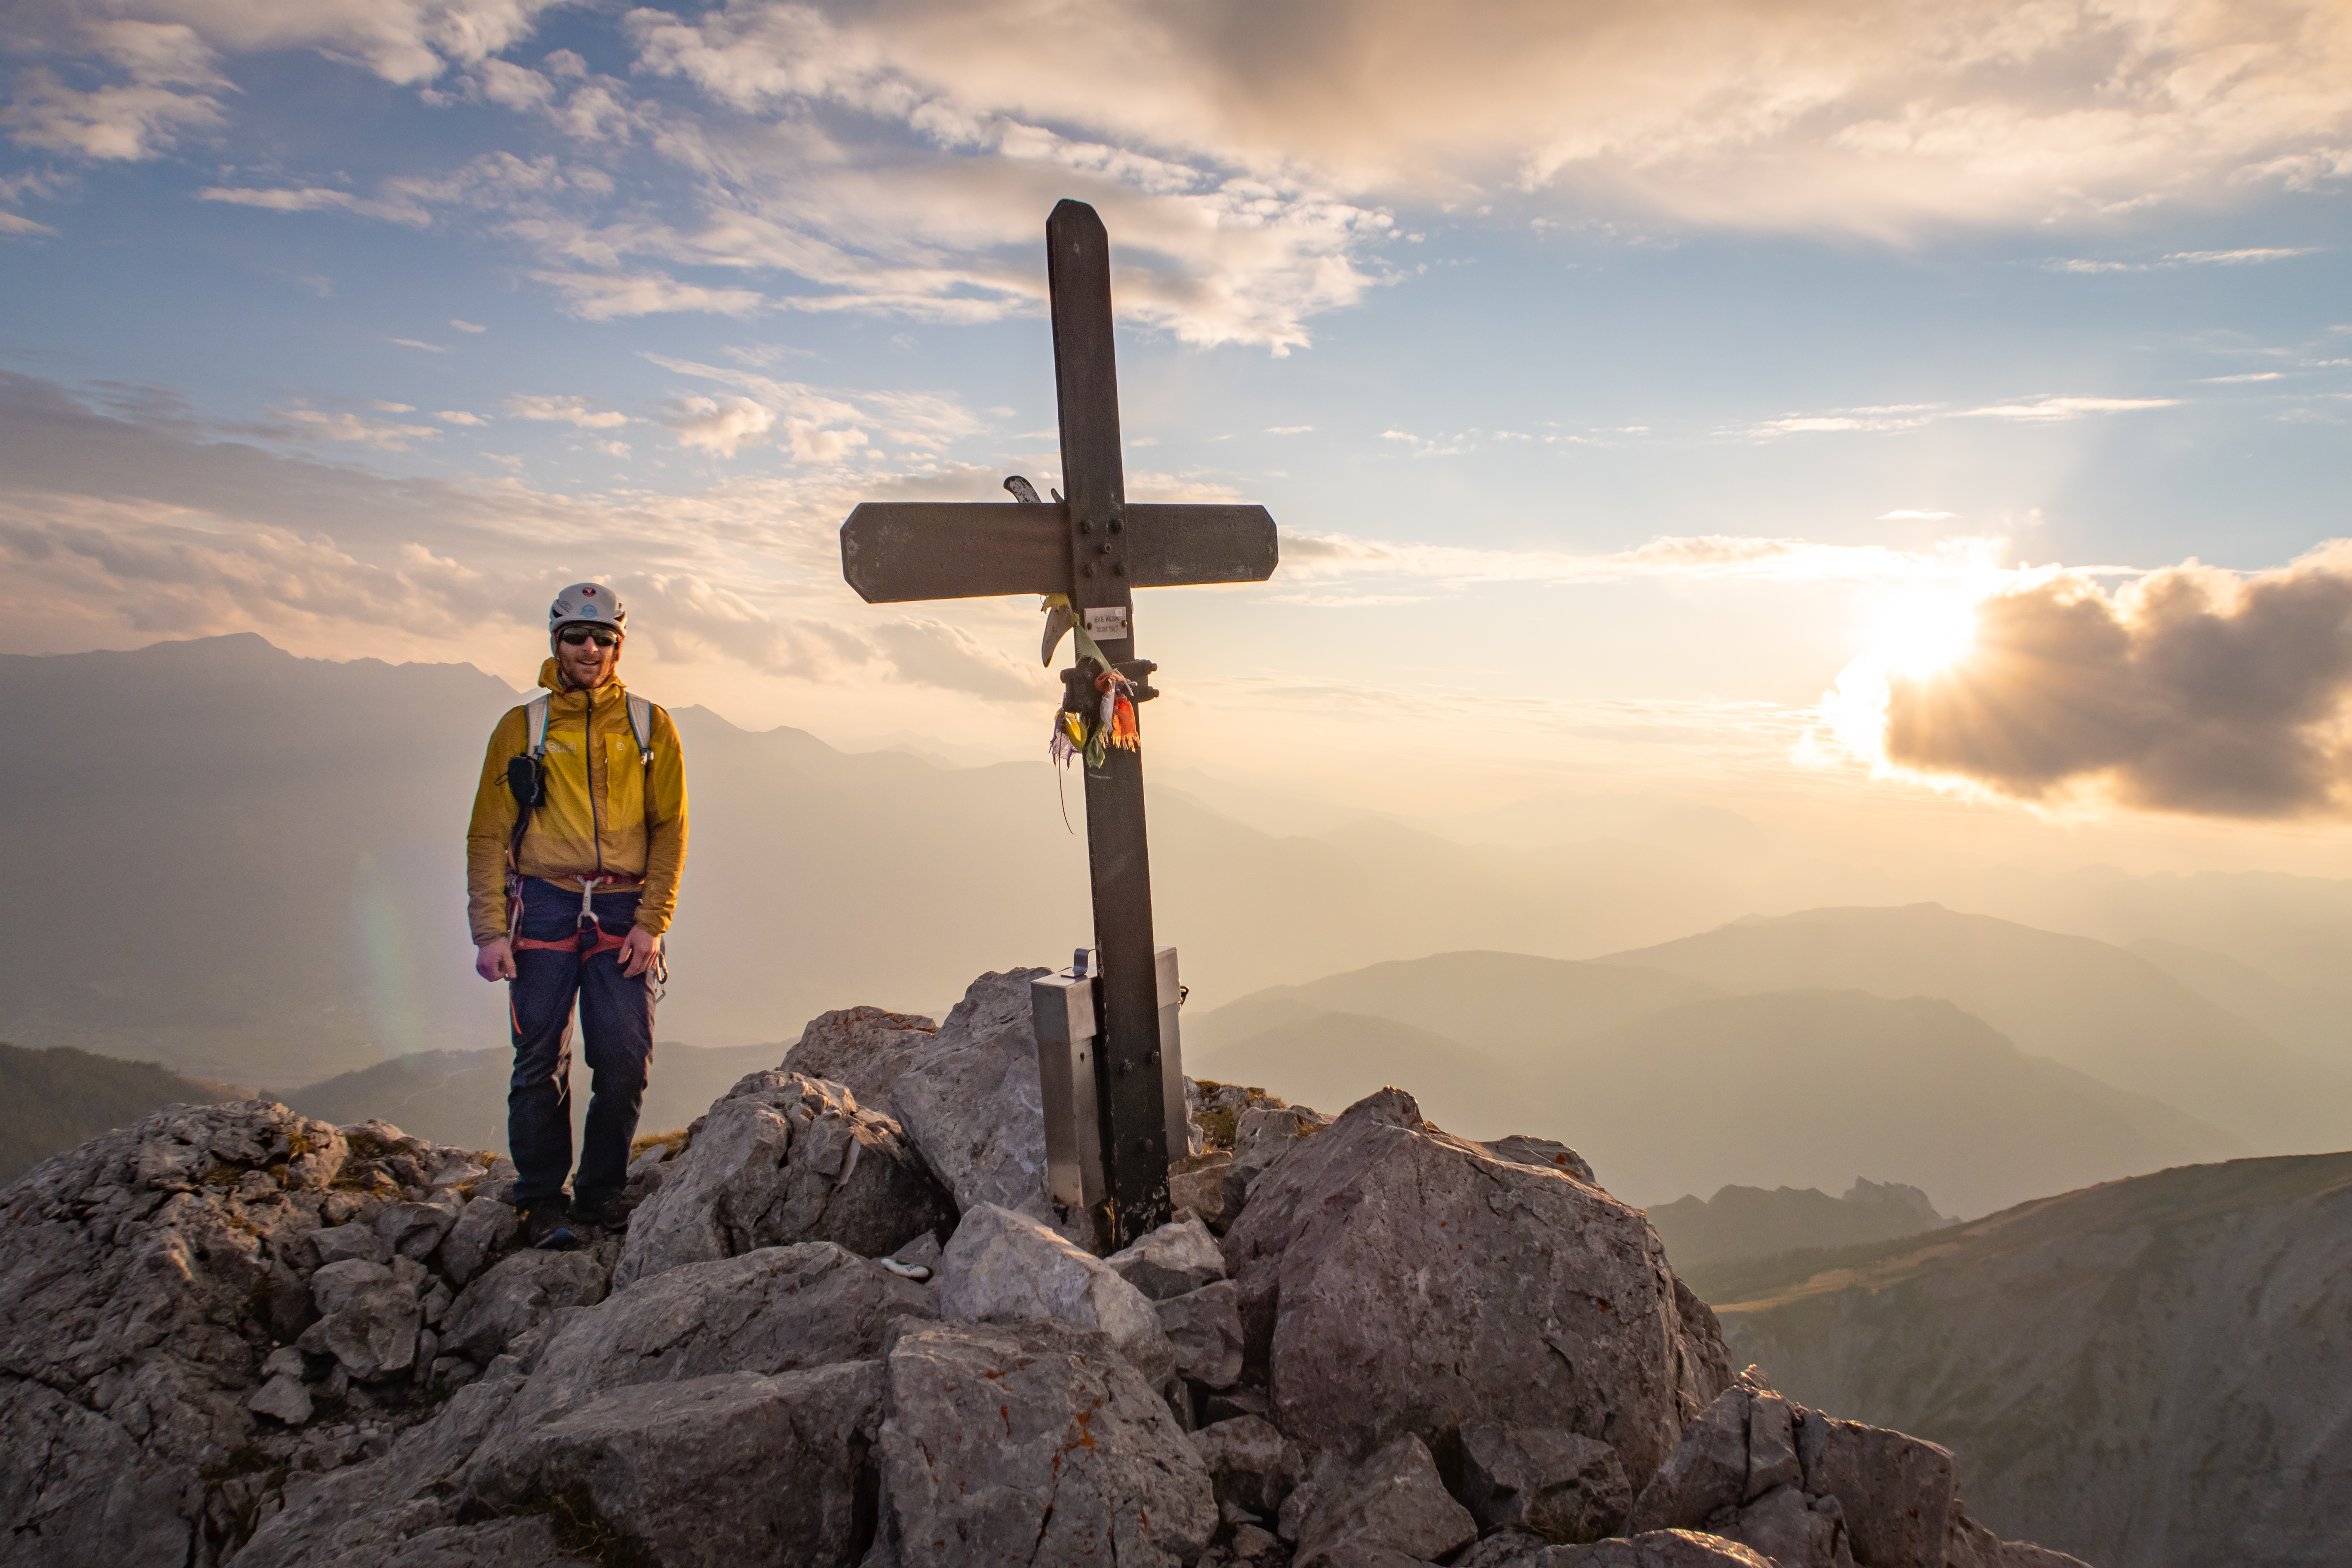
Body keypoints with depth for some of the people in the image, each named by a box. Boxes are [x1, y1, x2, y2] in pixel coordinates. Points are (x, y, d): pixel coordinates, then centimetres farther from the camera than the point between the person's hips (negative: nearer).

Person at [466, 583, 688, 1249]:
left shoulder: (650, 727, 9)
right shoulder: (521, 728, 8)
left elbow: (670, 828, 6)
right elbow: (488, 835, 6)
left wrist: (652, 922, -4)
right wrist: (489, 932, -3)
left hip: (622, 911, 1)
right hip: (544, 906, 0)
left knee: (625, 1061, -3)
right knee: (541, 1060, -1)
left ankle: (601, 1192, 14)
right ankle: (542, 1202, 10)